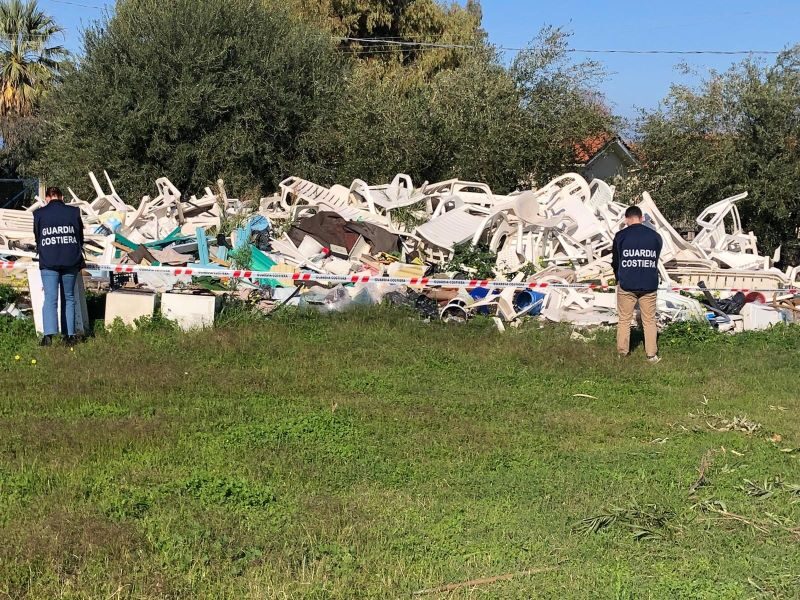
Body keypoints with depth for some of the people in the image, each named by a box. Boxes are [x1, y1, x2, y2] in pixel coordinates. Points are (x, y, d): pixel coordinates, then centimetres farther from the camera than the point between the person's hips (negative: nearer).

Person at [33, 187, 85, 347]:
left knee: (50, 298, -5)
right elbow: (80, 237, 15)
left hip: (48, 262, -1)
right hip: (70, 261, 1)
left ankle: (49, 334, -21)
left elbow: (37, 238, 15)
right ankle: (70, 335, 9)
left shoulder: (39, 214, 5)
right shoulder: (73, 212, 7)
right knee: (68, 298, 12)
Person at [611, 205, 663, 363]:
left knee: (624, 320, 11)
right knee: (649, 320, 9)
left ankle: (622, 351, 15)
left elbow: (615, 262, 6)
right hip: (649, 285, 1)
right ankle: (652, 354, 9)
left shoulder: (620, 236, -4)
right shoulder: (655, 236, 3)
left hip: (626, 285, -1)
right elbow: (655, 260, 11)